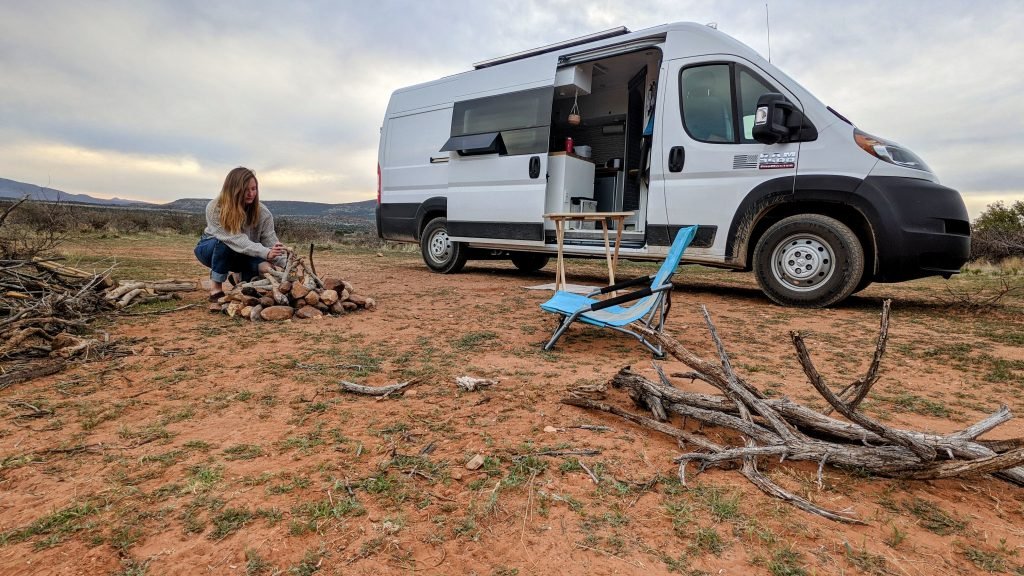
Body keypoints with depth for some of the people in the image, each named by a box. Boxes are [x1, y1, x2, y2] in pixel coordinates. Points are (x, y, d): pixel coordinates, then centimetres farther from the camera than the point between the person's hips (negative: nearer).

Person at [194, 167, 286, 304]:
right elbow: (236, 240, -40)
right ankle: (216, 288, -19)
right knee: (225, 242, -37)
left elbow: (271, 241, -28)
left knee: (264, 266, -29)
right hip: (211, 249, -2)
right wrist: (265, 253, -54)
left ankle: (240, 278, 6)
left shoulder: (262, 213, -21)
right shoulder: (214, 208, -29)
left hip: (242, 256, 2)